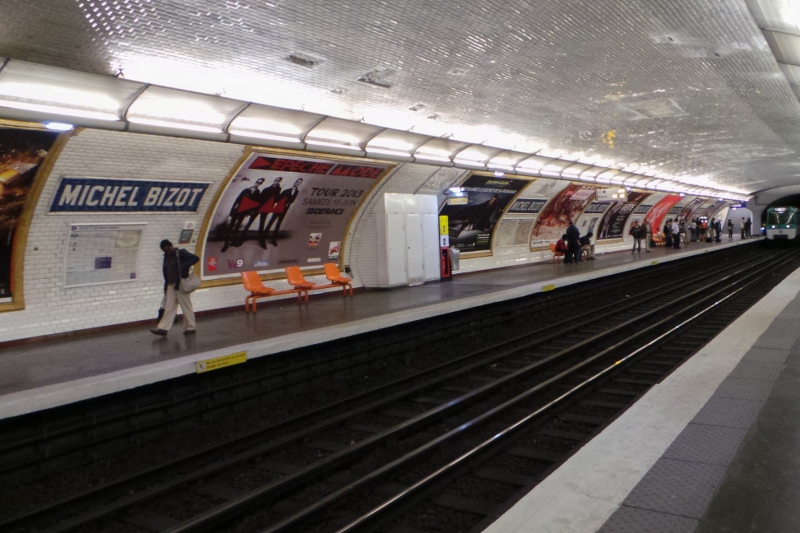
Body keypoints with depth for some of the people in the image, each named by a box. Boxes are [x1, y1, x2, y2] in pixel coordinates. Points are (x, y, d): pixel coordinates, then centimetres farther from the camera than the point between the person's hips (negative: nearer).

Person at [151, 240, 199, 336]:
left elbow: (196, 258, -15)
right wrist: (165, 288, 10)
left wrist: (184, 266, -27)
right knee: (169, 307, 4)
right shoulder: (166, 257, 14)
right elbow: (165, 272, 15)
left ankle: (190, 327, 11)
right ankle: (163, 328, 2)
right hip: (171, 285, 7)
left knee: (186, 306, 1)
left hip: (181, 285, -7)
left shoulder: (181, 253, -7)